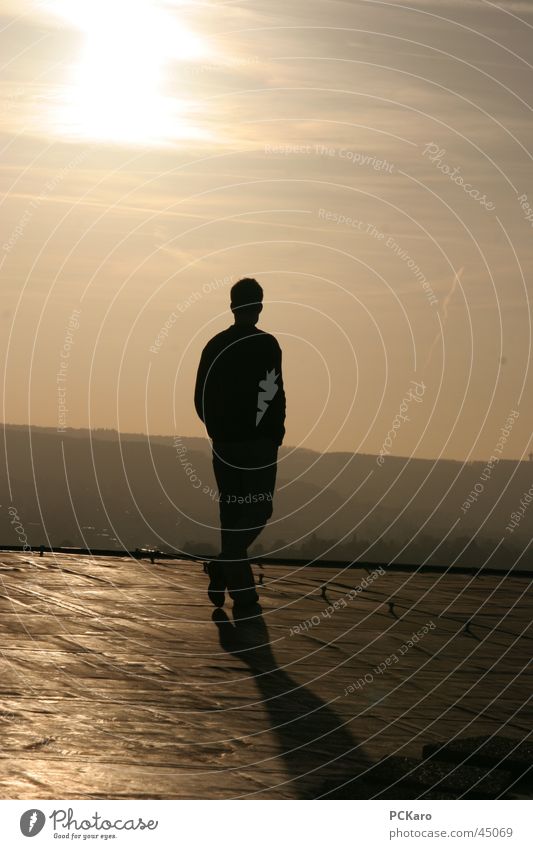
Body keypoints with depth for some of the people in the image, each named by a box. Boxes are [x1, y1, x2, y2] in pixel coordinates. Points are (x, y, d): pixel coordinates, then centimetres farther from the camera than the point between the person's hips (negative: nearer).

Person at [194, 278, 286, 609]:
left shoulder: (214, 345, 6)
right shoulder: (266, 345, -10)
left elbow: (200, 398, 9)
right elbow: (274, 396, -14)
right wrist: (276, 434, -1)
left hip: (224, 443, 5)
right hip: (258, 444, -5)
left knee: (233, 513, 11)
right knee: (259, 510, 3)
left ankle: (241, 588, 11)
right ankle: (224, 567, -15)